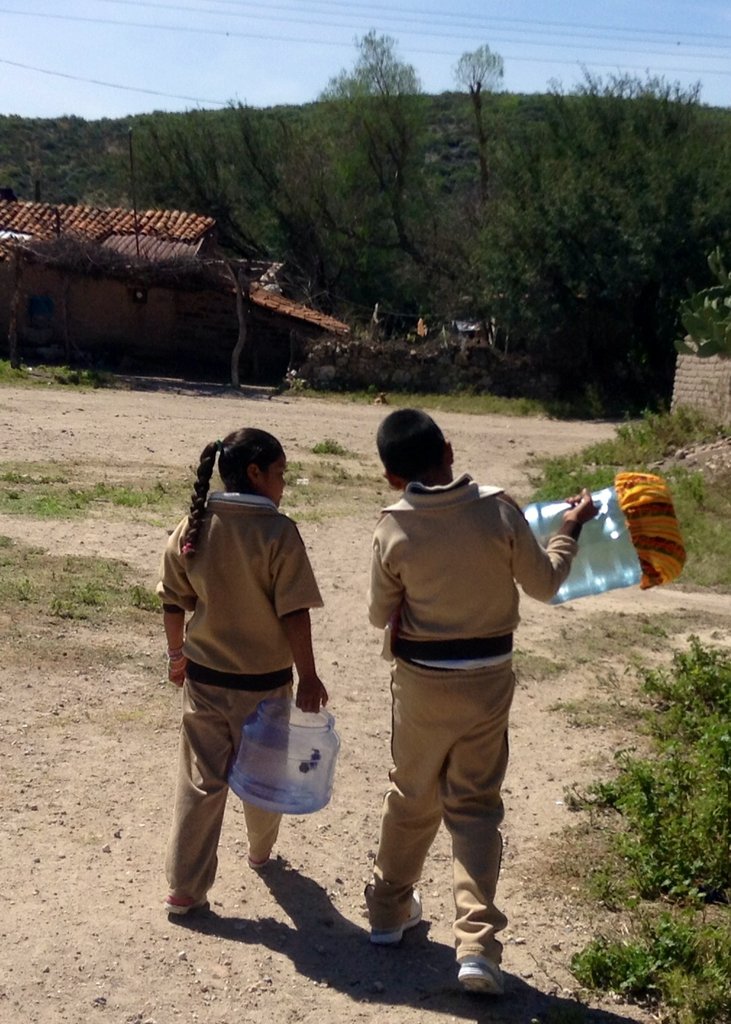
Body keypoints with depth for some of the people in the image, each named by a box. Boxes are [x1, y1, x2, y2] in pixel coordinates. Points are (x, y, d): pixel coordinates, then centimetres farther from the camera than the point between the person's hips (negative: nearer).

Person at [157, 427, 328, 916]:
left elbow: (174, 604, 3)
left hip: (203, 676, 3)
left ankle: (186, 888, 12)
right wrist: (308, 676, -9)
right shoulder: (278, 532, -18)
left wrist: (178, 653, 18)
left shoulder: (192, 528, -5)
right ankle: (261, 851, 43)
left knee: (201, 781, 11)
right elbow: (293, 613, -18)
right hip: (262, 680, -3)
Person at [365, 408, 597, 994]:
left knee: (412, 797, 19)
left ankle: (389, 910, 35)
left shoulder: (393, 530, -13)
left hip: (420, 679, 0)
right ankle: (477, 943, 2)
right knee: (475, 806, 10)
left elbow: (380, 615, -2)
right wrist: (570, 529, 13)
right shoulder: (499, 510, -13)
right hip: (487, 678, 0)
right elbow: (544, 585, -1)